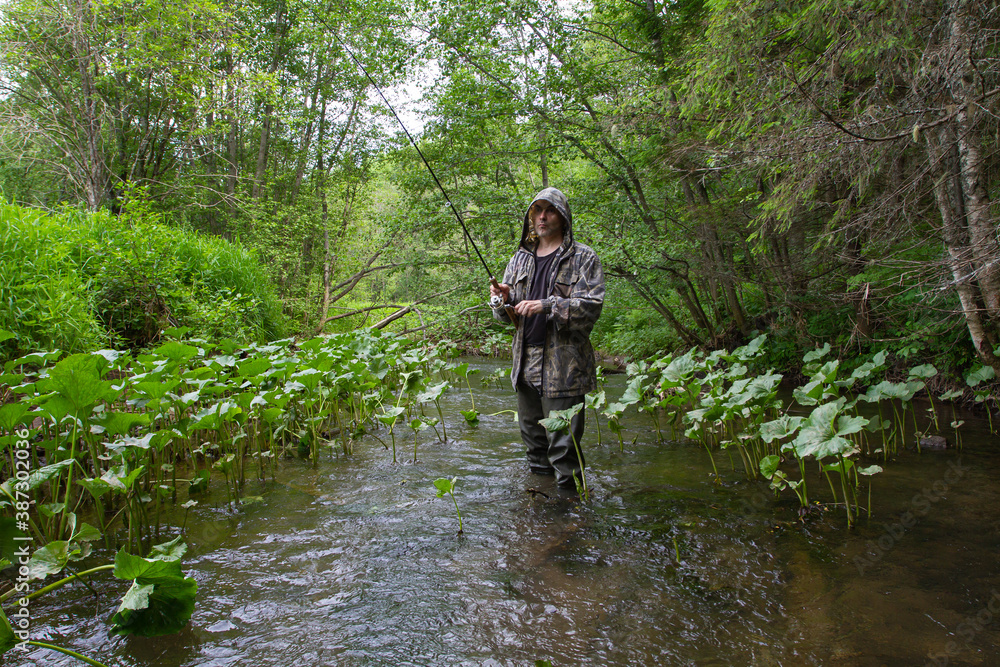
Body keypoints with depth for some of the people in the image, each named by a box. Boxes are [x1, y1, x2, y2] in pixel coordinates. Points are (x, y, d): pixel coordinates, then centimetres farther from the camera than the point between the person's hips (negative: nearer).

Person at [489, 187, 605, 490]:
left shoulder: (583, 258, -1)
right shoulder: (520, 258, 15)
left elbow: (591, 307, -13)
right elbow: (505, 316, 16)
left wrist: (546, 306, -23)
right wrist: (503, 299, -7)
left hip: (563, 366, -6)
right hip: (526, 364, 6)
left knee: (563, 441, -3)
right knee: (532, 437, 17)